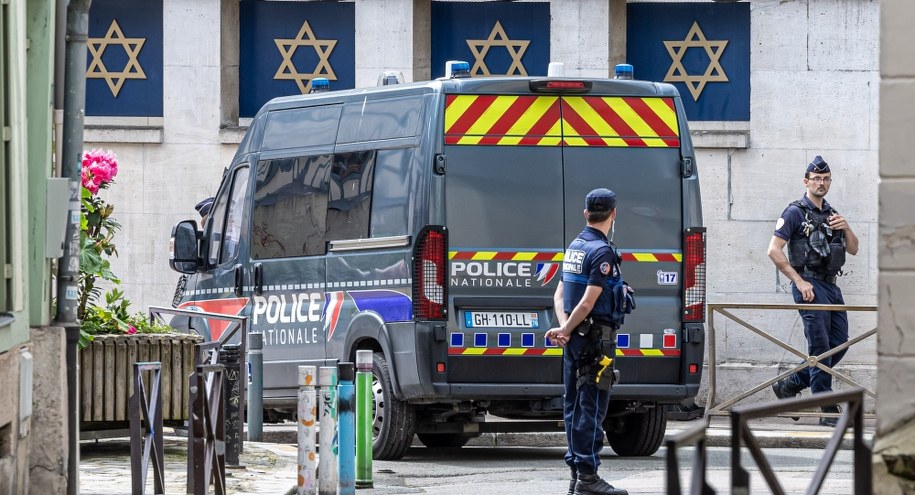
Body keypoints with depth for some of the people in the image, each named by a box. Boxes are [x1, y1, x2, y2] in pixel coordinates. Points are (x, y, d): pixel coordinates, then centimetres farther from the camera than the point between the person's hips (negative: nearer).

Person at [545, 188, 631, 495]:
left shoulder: (575, 246, 13)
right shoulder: (602, 251, -15)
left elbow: (560, 293, 11)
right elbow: (588, 302, -18)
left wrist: (564, 327, -3)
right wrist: (566, 330, -8)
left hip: (576, 339, 9)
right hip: (596, 338, -9)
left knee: (575, 405, 10)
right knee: (592, 406, -8)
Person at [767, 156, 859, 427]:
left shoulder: (831, 214, 18)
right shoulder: (795, 213, -5)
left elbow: (853, 249, 19)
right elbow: (774, 250, -12)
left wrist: (846, 228, -2)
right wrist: (799, 281, -15)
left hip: (831, 286, 8)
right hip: (810, 286, -8)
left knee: (839, 344, 7)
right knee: (820, 347, -9)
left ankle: (789, 385, 19)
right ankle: (828, 412, -8)